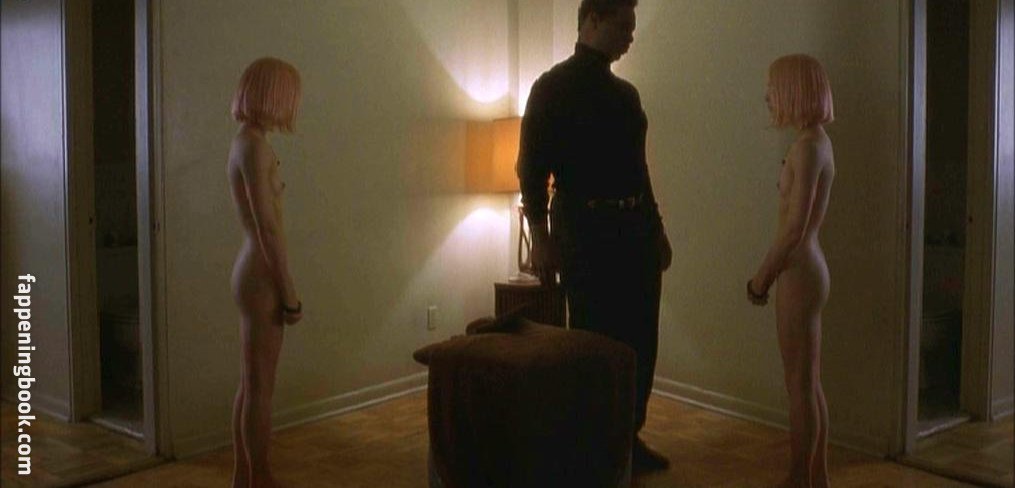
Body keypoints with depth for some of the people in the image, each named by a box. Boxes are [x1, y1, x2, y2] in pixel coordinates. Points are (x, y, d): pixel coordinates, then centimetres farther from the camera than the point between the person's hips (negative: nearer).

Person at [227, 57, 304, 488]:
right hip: (262, 276, -10)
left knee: (251, 383, 16)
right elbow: (267, 227, -20)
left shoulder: (246, 140, 13)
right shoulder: (255, 145, -17)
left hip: (252, 271, 10)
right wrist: (289, 291, -16)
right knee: (260, 387, 0)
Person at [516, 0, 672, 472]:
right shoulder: (553, 87, -4)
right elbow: (532, 167, -9)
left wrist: (656, 229, 20)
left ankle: (628, 438, 21)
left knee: (639, 342, 8)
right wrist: (541, 235, -17)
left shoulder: (625, 93, 17)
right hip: (585, 230, -6)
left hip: (635, 229, 7)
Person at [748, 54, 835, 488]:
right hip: (805, 270, 10)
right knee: (810, 385, 16)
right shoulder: (815, 141, 12)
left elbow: (794, 228, -21)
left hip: (799, 275, -10)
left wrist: (762, 278, -12)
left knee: (801, 387, 0)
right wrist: (768, 273, 15)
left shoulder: (808, 146, -18)